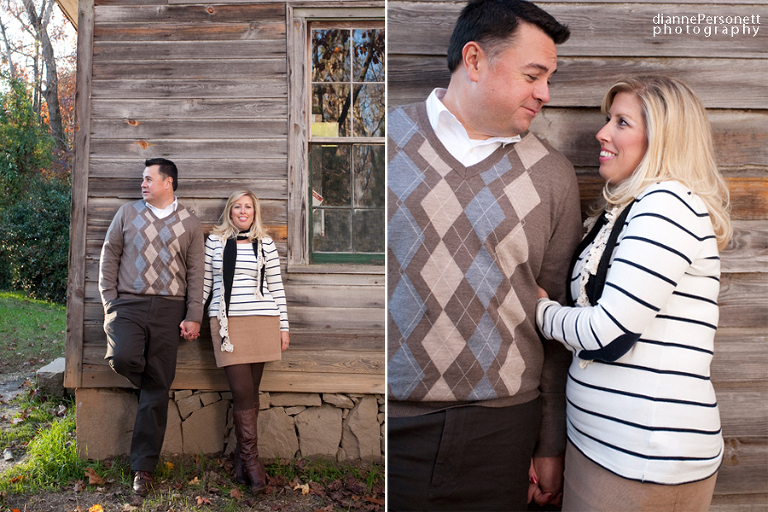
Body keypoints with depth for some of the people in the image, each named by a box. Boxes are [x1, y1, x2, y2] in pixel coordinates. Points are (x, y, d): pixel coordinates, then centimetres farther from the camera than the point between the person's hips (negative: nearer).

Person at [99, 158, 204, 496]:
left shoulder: (190, 223, 7)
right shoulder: (127, 213, 11)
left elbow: (196, 273, 5)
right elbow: (109, 257, 11)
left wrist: (193, 316, -3)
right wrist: (110, 302, 2)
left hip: (168, 309, -1)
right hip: (128, 304, 1)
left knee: (157, 390, 1)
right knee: (123, 358, -28)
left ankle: (143, 467, 12)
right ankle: (149, 385, 10)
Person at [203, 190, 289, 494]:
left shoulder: (265, 243, 10)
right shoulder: (215, 241, 9)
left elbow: (276, 287, 10)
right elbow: (204, 282, 13)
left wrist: (284, 326, 7)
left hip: (262, 321, 1)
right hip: (227, 323, -1)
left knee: (251, 391, 4)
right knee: (242, 391, -7)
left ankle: (242, 455, 17)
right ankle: (251, 459, 4)